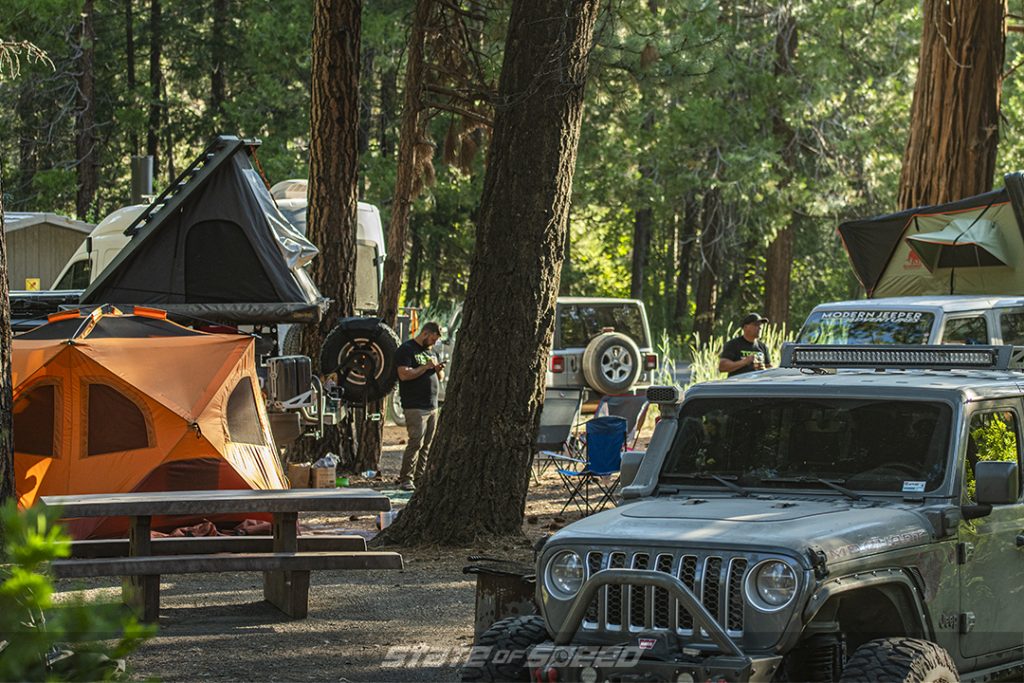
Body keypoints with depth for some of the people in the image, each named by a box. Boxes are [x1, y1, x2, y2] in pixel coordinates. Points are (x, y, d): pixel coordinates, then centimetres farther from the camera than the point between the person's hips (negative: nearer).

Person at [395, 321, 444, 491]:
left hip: (432, 406, 8)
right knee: (416, 443, -13)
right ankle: (405, 479, -8)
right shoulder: (406, 350, -5)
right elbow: (404, 374, -17)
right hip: (415, 407, -8)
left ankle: (419, 478, 8)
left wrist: (439, 369, 4)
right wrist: (426, 367, -15)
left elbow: (440, 378, 26)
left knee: (427, 445, 4)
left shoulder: (429, 351, 21)